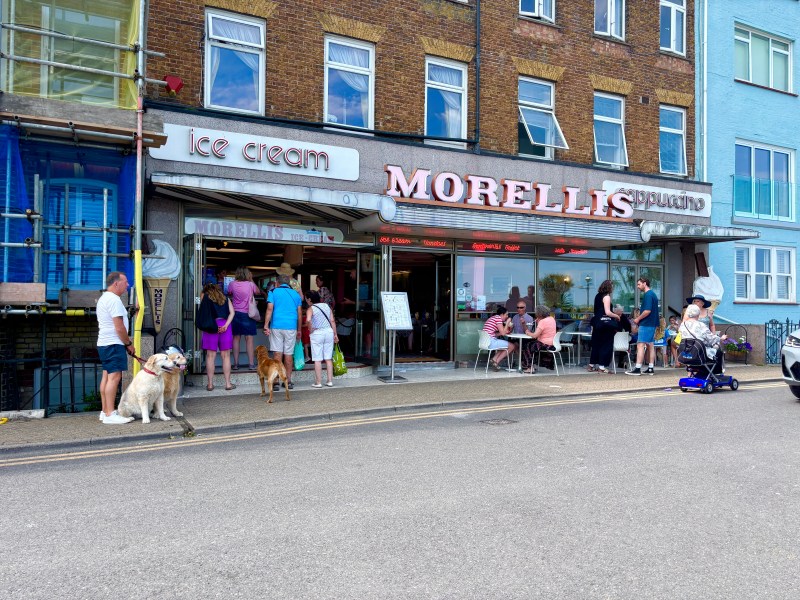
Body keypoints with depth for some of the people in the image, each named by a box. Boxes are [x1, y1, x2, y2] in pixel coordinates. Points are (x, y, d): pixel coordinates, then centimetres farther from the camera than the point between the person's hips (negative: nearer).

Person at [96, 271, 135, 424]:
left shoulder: (104, 298, 18)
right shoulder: (114, 299, -16)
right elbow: (119, 327, -19)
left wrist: (126, 339, 18)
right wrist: (129, 343, -8)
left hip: (104, 343, 11)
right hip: (114, 344, -11)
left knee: (107, 376, 11)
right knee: (114, 377, -12)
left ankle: (105, 412, 16)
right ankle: (110, 415, -13)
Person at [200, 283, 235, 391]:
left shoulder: (204, 296, 12)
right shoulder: (225, 298, 18)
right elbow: (232, 312, 5)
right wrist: (226, 325, -3)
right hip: (224, 325, 2)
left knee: (210, 356, 2)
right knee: (226, 356, 6)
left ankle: (210, 384, 5)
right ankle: (228, 383, 7)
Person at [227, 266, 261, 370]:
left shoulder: (232, 284, -2)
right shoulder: (250, 284, -7)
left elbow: (229, 293, 17)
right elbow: (258, 292, 12)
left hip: (236, 314, 2)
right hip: (248, 314, -2)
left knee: (236, 338, 9)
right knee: (249, 339, 0)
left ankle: (236, 364, 9)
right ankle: (251, 364, 0)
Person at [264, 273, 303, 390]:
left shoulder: (273, 292, 4)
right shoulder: (296, 294, 12)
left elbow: (270, 309, -7)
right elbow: (299, 314, 12)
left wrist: (266, 325, -9)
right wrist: (299, 330, 18)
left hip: (276, 326, -2)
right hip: (291, 327, 2)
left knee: (277, 353, -1)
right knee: (289, 354, 7)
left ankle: (276, 381, -3)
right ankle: (288, 381, 11)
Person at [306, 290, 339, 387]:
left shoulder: (311, 308, -7)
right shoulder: (327, 306, 7)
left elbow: (308, 320, -27)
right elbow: (332, 321, 5)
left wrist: (311, 329, -11)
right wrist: (335, 334, 10)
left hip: (317, 333, -4)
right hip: (329, 332, 4)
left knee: (317, 359, 2)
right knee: (328, 358, 10)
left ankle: (318, 382, 5)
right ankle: (330, 381, 12)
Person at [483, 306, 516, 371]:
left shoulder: (492, 318, 22)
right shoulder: (498, 317, -7)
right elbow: (503, 333, -9)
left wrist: (506, 331, 15)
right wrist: (507, 323, 2)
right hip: (491, 342, -10)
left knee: (506, 346, 25)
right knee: (512, 346, 0)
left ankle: (494, 360, 11)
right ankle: (496, 362, 2)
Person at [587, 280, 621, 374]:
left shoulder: (598, 296, 10)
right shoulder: (606, 296, -13)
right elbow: (607, 312, -19)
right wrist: (617, 316, -4)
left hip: (597, 322, 8)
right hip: (605, 323, -8)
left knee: (596, 344, 14)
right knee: (606, 345, 1)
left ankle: (591, 365, 18)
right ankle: (602, 367, 2)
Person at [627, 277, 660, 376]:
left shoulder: (647, 295, -14)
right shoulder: (653, 294, 17)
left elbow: (647, 311, -22)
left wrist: (638, 319, -10)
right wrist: (640, 319, 15)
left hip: (646, 324, -10)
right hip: (652, 324, 10)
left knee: (640, 345, -10)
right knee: (650, 345, 10)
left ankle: (637, 368, -11)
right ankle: (650, 368, 13)